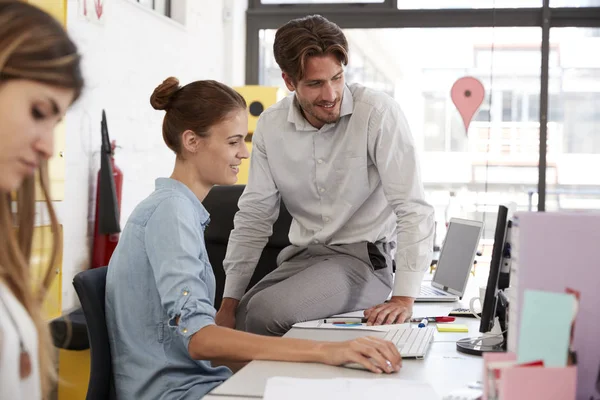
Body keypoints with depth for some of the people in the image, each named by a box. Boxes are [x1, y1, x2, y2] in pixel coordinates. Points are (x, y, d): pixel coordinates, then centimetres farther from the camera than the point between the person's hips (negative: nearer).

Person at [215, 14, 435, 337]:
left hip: (365, 258, -5)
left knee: (265, 311, -26)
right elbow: (254, 217, 4)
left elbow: (413, 209, -19)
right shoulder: (270, 126, -2)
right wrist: (229, 303, 0)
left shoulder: (378, 113, -17)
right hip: (301, 257, 5)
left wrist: (404, 298, -27)